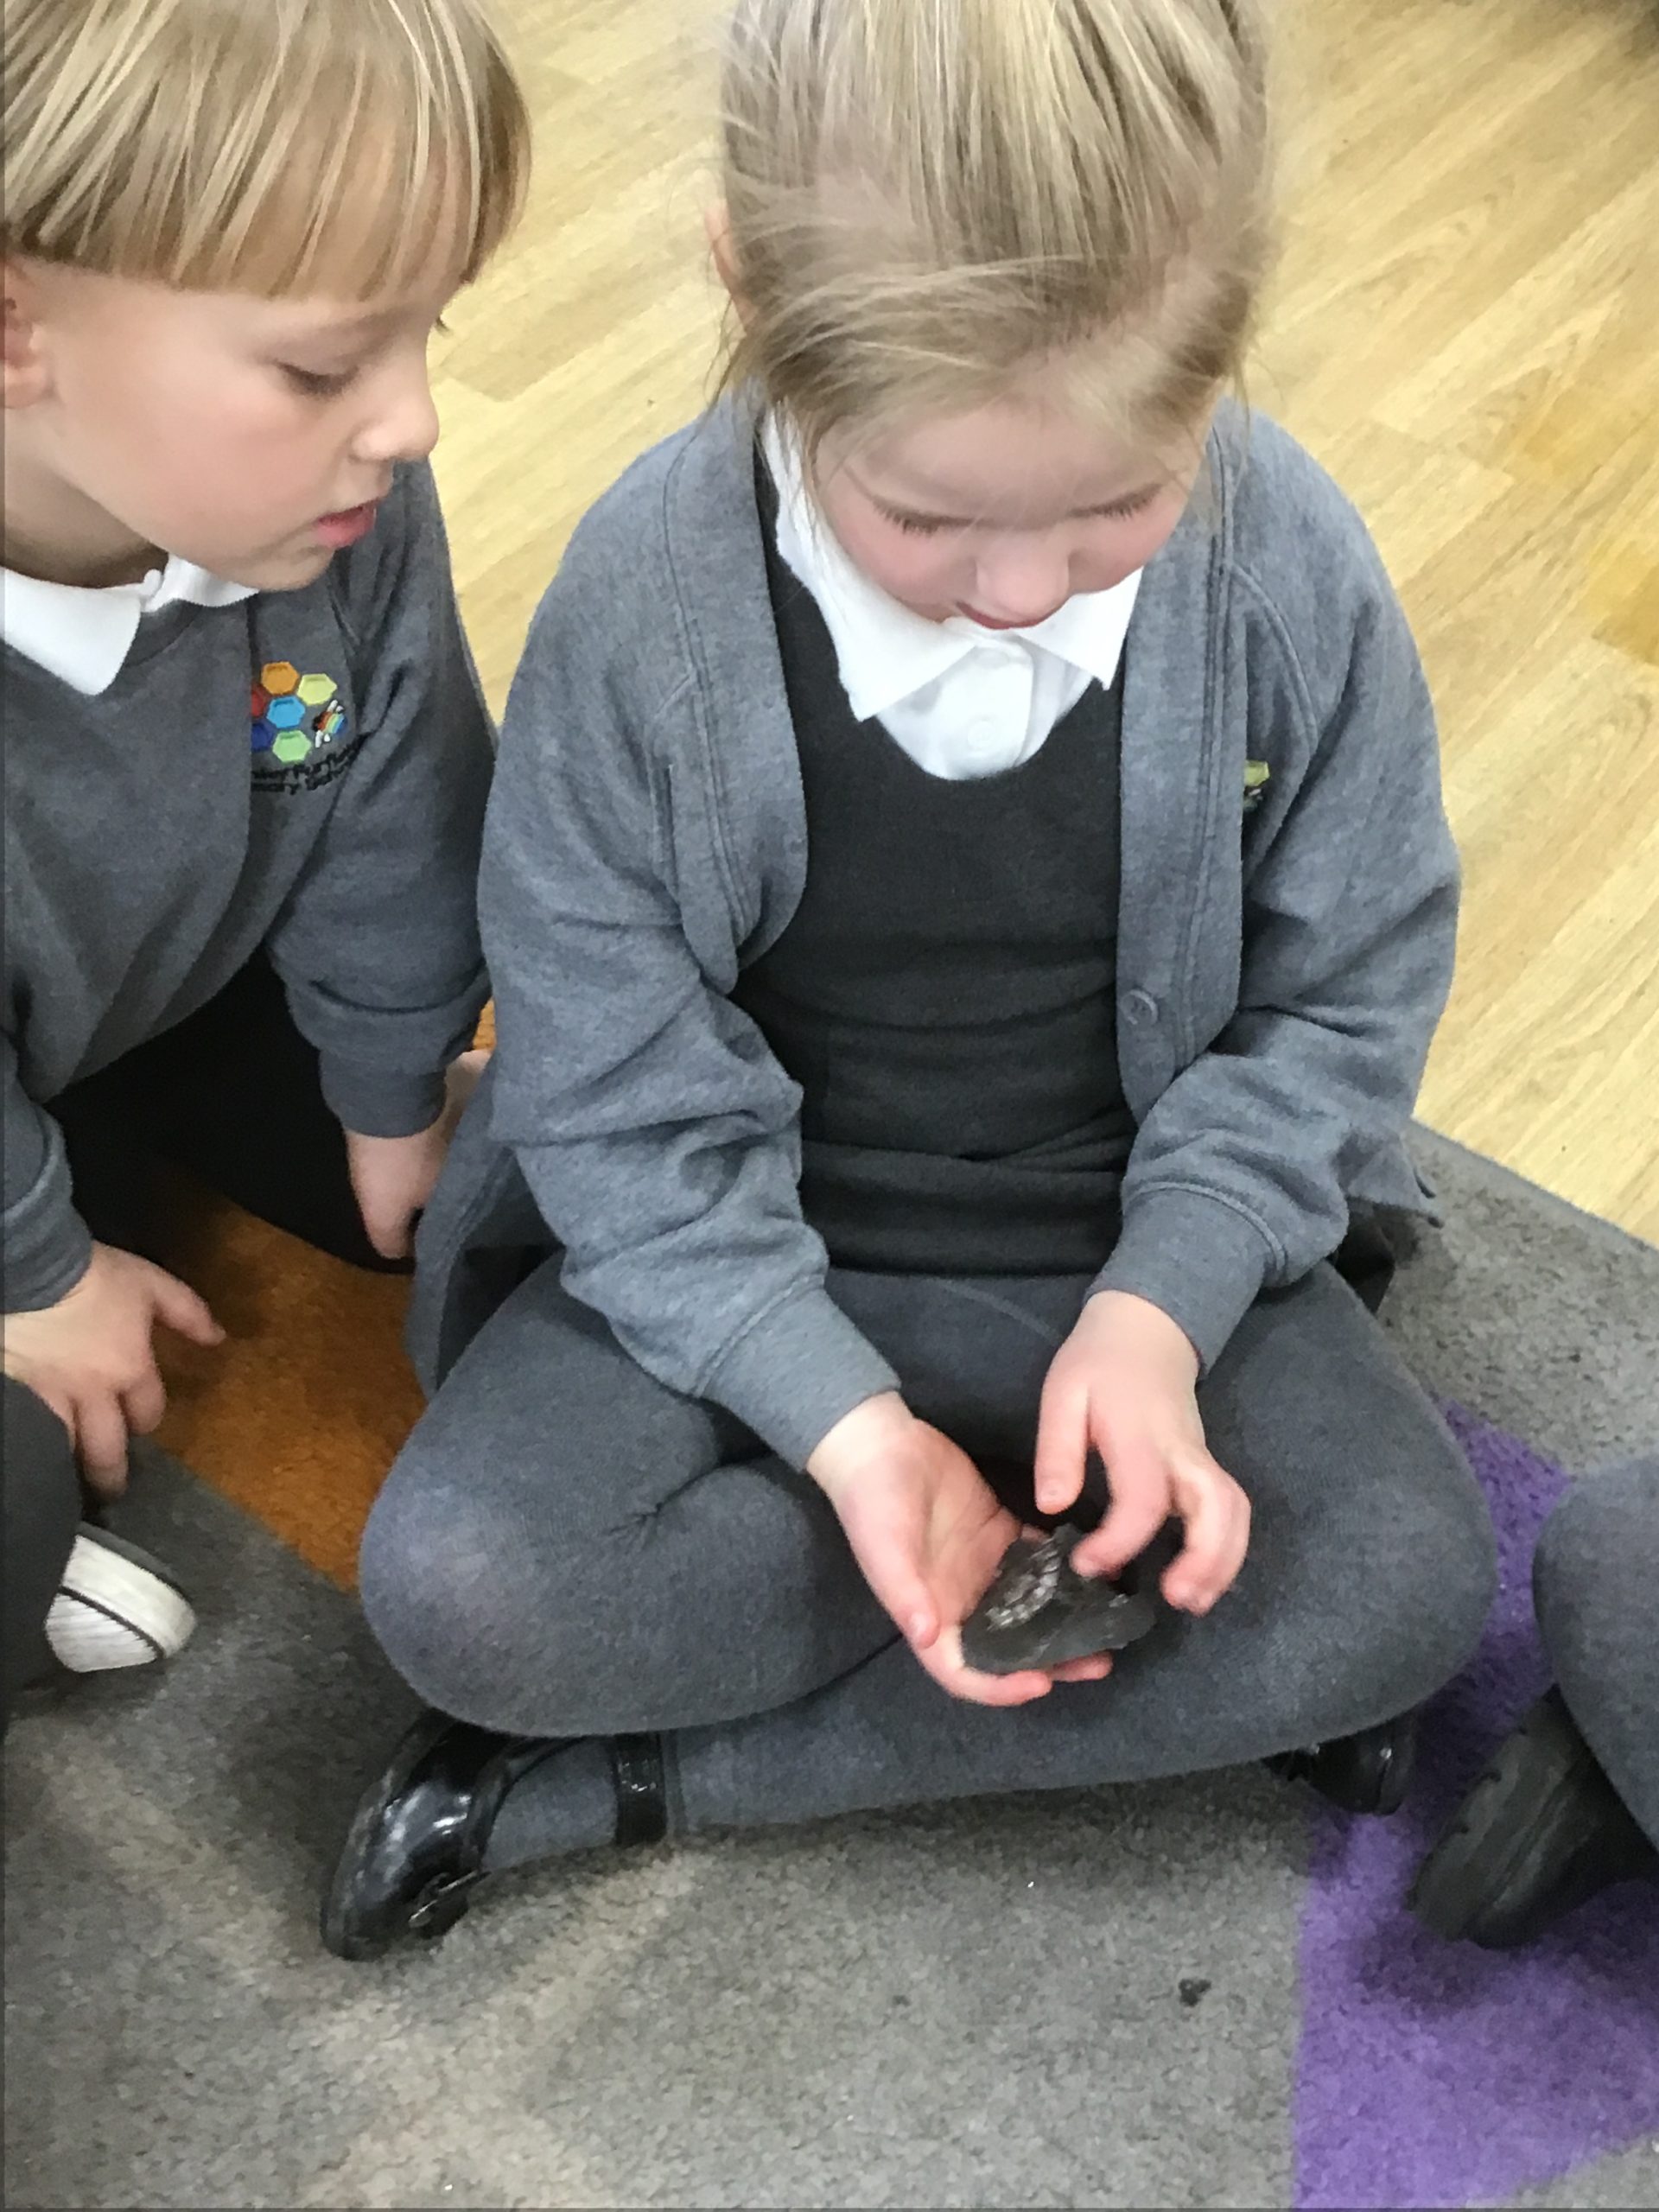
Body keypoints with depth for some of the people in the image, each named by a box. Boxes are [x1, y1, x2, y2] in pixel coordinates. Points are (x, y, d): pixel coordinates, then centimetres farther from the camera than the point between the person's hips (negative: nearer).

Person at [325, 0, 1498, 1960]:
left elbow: (1346, 991, -5)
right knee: (456, 1589, -25)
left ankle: (612, 1780, -14)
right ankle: (1196, 1671, -11)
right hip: (739, 1252, -1)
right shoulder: (647, 594, -21)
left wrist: (1159, 1306, -20)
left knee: (1413, 1578, -23)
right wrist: (837, 1418, -26)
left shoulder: (1288, 564, -17)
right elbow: (617, 1086, -14)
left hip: (1147, 1236, 2)